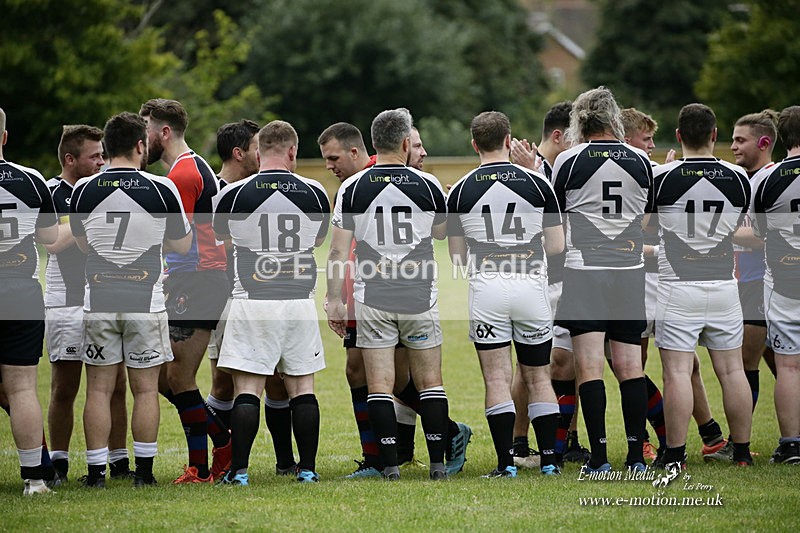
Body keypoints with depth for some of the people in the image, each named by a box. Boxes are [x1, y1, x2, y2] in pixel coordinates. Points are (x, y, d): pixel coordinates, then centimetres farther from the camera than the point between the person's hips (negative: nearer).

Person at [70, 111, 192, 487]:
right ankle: (144, 471, 6)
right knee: (145, 390, 6)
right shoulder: (161, 189, -7)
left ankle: (96, 471, 5)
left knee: (99, 389, 6)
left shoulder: (83, 190, -1)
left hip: (98, 301, 1)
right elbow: (183, 245, 3)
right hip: (145, 301, -1)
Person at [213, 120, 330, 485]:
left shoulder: (234, 194, -7)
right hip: (300, 300, 2)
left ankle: (239, 470, -4)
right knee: (302, 387, 9)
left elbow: (219, 236, 12)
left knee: (247, 389, 0)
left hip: (252, 301, -2)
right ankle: (307, 468, 9)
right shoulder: (314, 193, -1)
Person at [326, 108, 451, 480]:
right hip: (420, 297, 0)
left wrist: (334, 300, 1)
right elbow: (441, 232, 15)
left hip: (372, 300, 0)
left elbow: (338, 250, -5)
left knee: (379, 384, 2)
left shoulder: (352, 188, -3)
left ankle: (389, 464, -3)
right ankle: (438, 463, 6)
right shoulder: (427, 185, -3)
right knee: (430, 381, 9)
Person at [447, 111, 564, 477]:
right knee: (538, 378, 10)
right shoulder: (537, 184, -1)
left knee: (497, 380, 1)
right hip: (531, 284, 1)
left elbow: (457, 256, 5)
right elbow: (556, 246, 1)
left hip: (486, 286, -1)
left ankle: (506, 463, -6)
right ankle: (548, 459, 9)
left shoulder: (460, 191, 1)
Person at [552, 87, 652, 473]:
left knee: (589, 366, -3)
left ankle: (599, 456, -7)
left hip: (583, 271, -3)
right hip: (630, 272, 3)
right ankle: (636, 455, 4)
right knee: (630, 367, 6)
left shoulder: (568, 160, -5)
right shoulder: (640, 161, 5)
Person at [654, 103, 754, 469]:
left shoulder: (662, 177, -10)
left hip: (677, 285, -3)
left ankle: (676, 455, -5)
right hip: (723, 285, 3)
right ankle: (741, 451, 14)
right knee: (732, 370, 9)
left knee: (677, 373, -3)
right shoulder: (737, 177, -1)